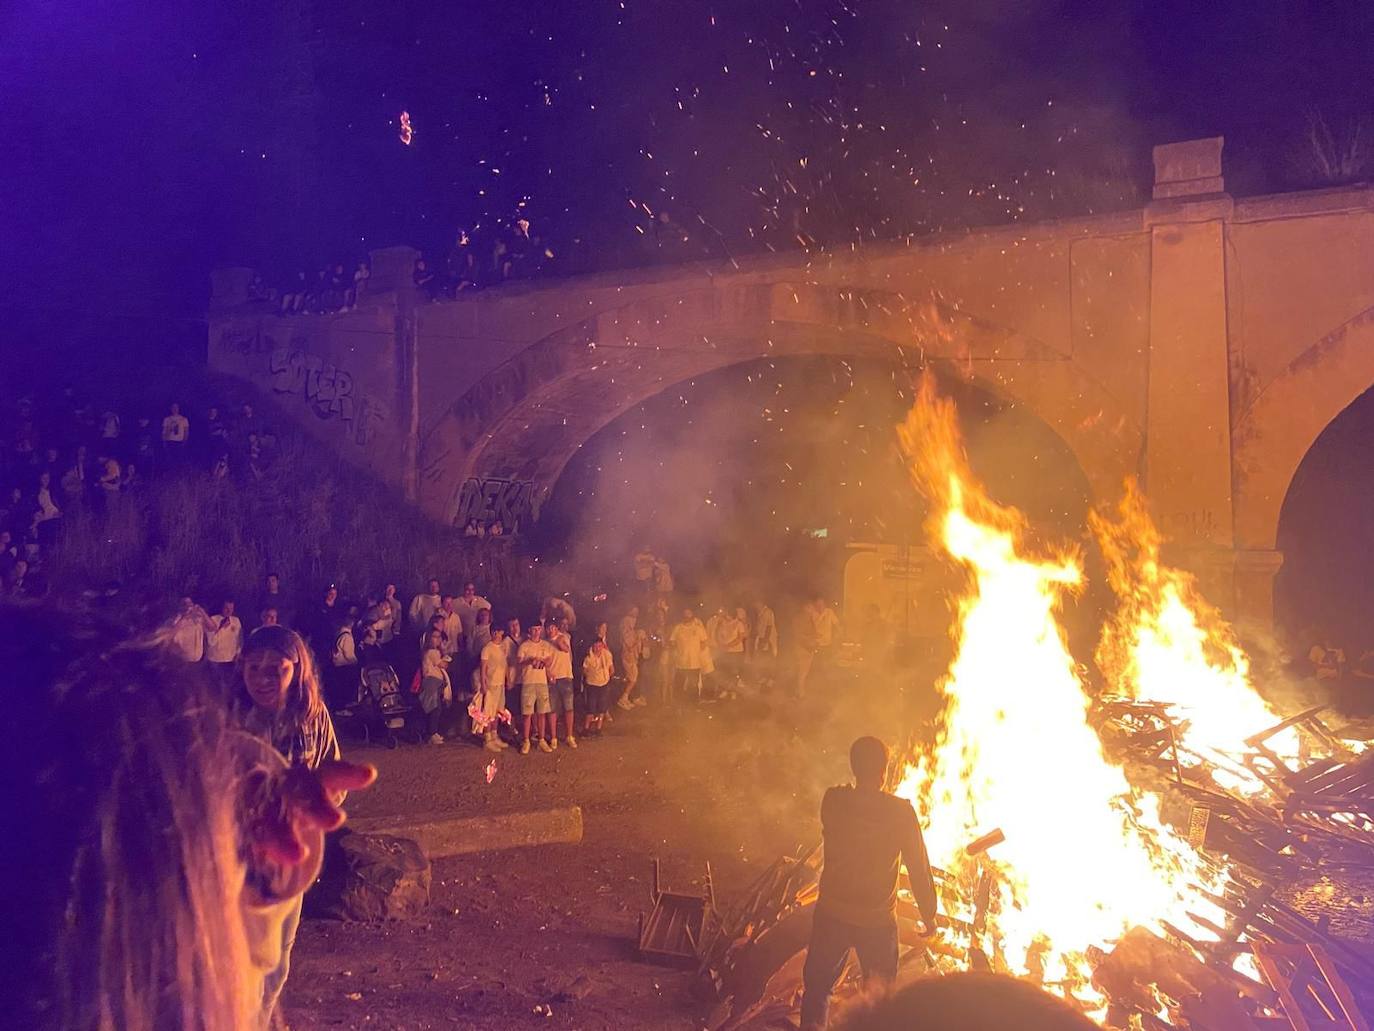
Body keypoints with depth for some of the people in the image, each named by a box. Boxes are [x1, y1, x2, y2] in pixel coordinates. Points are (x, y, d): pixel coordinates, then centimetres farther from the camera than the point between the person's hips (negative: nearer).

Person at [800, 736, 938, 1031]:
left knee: (817, 987, 19)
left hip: (832, 913, 1)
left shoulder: (832, 801, -12)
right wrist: (928, 915, 2)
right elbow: (918, 869, -11)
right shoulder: (900, 812, -17)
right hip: (878, 920, -1)